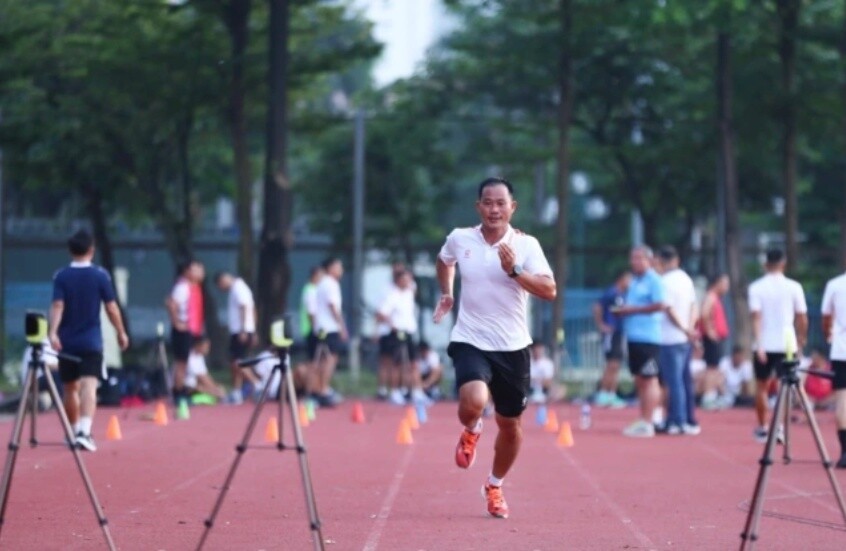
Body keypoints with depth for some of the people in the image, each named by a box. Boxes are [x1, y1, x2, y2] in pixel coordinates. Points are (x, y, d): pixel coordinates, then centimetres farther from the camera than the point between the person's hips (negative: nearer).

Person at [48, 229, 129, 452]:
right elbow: (111, 308, -1)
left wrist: (53, 332, -22)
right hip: (91, 341, -2)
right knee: (89, 386, -11)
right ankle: (84, 431, -29)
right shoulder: (100, 275, -3)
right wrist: (121, 332, 10)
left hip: (67, 341, 2)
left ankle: (73, 431, 30)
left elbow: (58, 306, -14)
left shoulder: (61, 276, -1)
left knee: (70, 388, 16)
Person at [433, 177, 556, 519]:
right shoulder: (460, 239, -1)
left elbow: (549, 290, -16)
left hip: (512, 348, 1)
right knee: (473, 402, -28)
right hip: (470, 342, -1)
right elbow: (444, 261, 24)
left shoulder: (526, 245, -6)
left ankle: (495, 486, 36)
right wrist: (446, 293, 16)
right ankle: (471, 431, 11)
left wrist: (515, 270, -27)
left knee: (510, 424, 9)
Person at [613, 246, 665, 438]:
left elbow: (659, 305, -18)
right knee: (639, 380, 11)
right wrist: (622, 310, 4)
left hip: (648, 337, -9)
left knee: (649, 379, -6)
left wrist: (631, 309, -14)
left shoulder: (653, 280, -8)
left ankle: (647, 424, -6)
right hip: (634, 336, 9)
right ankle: (642, 421, 17)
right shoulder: (634, 281, 18)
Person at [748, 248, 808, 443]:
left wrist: (758, 345, -15)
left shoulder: (756, 287, -3)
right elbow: (802, 318, 0)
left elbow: (756, 317, -11)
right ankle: (780, 425, -11)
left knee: (762, 386, 14)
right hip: (788, 344, 0)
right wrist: (801, 341, 12)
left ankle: (762, 428, 22)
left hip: (764, 345, 0)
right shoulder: (793, 287, 0)